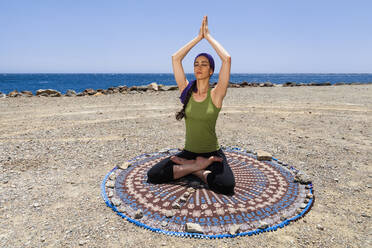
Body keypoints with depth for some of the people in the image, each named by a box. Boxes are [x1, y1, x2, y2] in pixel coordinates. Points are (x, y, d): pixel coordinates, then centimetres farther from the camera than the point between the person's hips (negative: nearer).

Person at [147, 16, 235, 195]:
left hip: (212, 154, -2)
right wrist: (198, 37, -2)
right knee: (153, 175, -14)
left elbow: (227, 59, -20)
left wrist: (208, 36, -9)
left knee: (226, 186, -30)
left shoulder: (216, 94, -9)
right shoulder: (187, 91, 0)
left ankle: (190, 168, -4)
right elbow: (175, 58, -4)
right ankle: (196, 165, -1)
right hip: (188, 152, 3)